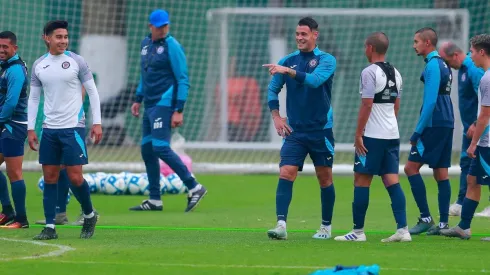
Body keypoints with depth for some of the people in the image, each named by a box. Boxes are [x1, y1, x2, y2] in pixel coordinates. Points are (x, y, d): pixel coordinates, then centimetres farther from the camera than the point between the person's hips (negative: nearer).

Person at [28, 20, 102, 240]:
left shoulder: (76, 61, -3)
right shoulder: (39, 65, 7)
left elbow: (92, 92, 0)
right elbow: (33, 98, 13)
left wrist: (97, 123, -6)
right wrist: (30, 128, 7)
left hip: (73, 128, -4)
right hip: (49, 129, 4)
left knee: (75, 178, -6)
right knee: (49, 178, 3)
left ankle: (89, 215, 17)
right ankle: (50, 227, 7)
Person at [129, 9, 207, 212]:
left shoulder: (171, 46, -10)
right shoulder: (146, 44, 14)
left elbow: (183, 80, -12)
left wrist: (179, 111, -17)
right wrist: (138, 100, 23)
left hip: (165, 105, -8)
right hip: (150, 105, 8)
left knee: (160, 147, -16)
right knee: (147, 150, 7)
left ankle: (194, 188, -10)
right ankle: (154, 201, 14)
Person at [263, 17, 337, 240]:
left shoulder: (326, 60, -6)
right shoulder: (288, 61, 5)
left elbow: (314, 80, -25)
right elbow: (273, 89, 11)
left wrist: (288, 71, -34)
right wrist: (276, 116, -2)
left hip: (321, 130, -2)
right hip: (294, 130, 2)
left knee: (324, 178, 7)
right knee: (286, 174, -14)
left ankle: (326, 227, 22)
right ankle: (281, 225, -20)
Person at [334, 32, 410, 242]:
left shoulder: (370, 72, -12)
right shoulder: (395, 73, 12)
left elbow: (367, 105, -16)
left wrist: (358, 135, -13)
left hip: (372, 137, -7)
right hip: (392, 135, 7)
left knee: (361, 180, 0)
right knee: (392, 181, 5)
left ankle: (358, 231, 2)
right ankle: (402, 229, -3)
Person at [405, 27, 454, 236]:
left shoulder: (432, 65, -13)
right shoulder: (443, 64, 16)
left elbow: (430, 101, -19)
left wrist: (418, 131, -17)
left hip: (434, 124, -10)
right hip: (446, 124, 10)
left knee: (411, 167, -7)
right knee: (441, 173, 9)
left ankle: (425, 218, -10)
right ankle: (443, 223, 7)